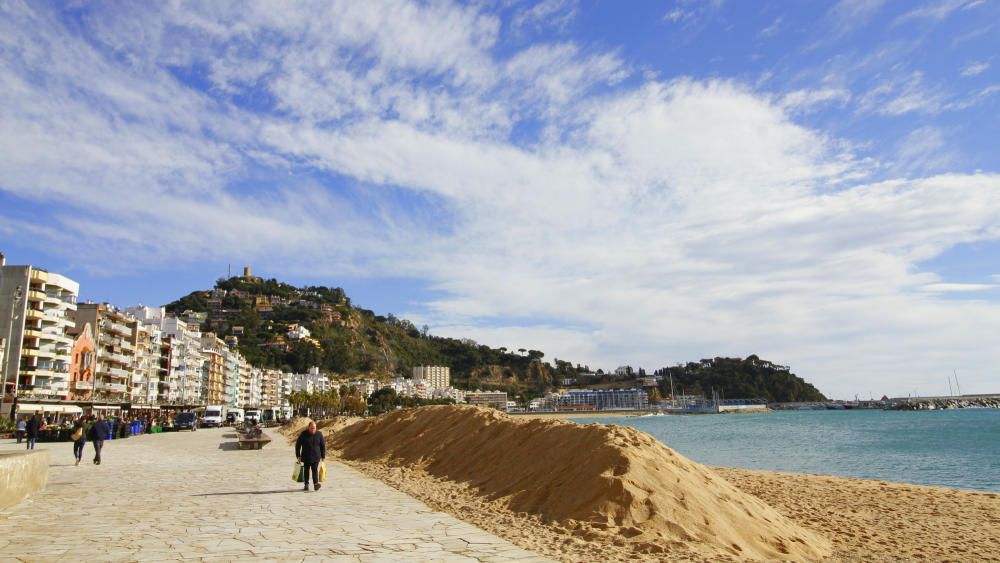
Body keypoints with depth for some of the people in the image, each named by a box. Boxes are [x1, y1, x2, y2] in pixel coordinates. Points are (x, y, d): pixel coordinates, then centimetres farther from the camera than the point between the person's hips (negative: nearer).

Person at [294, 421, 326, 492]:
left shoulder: (319, 434, -2)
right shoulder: (303, 434, -5)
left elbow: (323, 445, 5)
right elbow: (298, 444, 1)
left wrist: (323, 456, 4)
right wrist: (298, 455, 0)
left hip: (316, 457, 0)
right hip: (306, 457, 1)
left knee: (315, 470, -10)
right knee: (306, 471, 9)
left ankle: (316, 484, -15)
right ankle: (306, 485, 19)